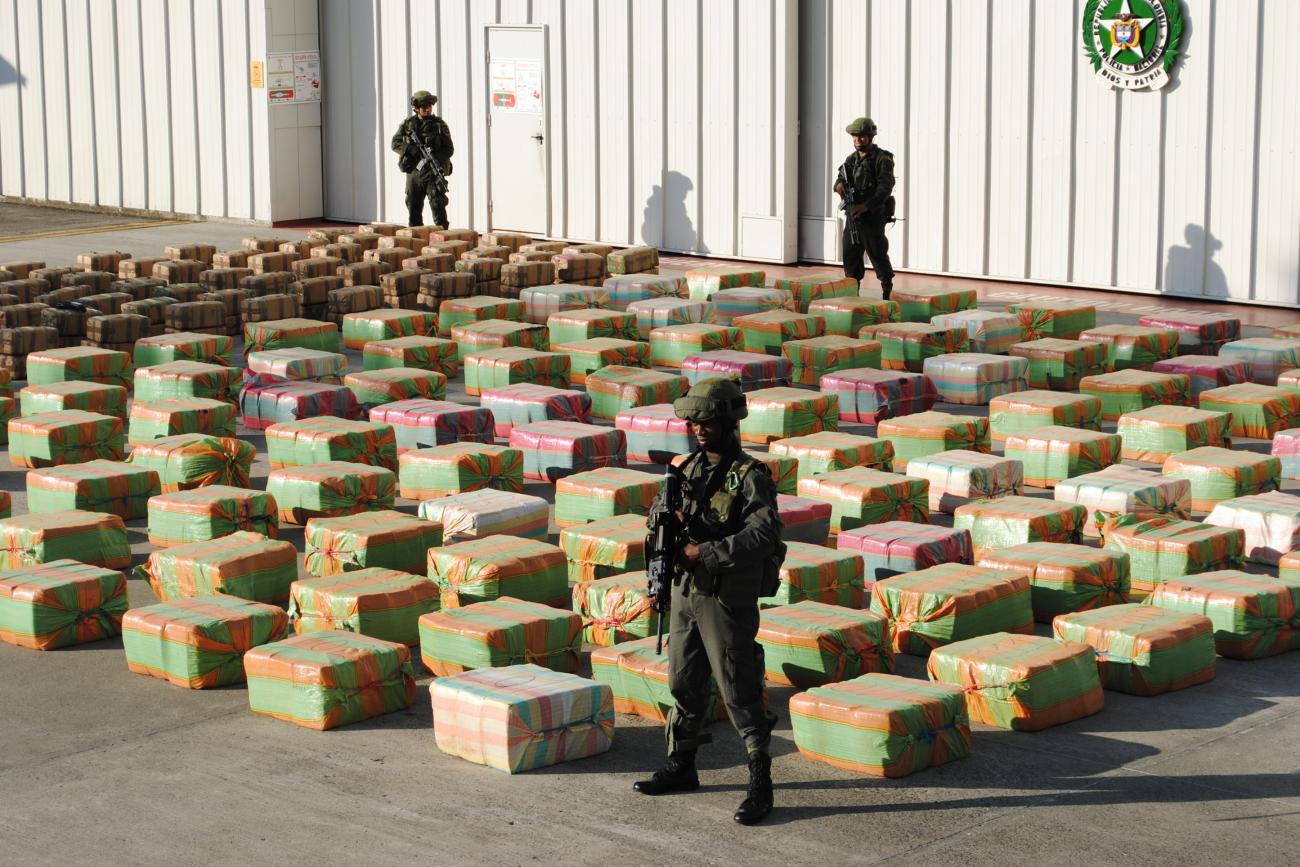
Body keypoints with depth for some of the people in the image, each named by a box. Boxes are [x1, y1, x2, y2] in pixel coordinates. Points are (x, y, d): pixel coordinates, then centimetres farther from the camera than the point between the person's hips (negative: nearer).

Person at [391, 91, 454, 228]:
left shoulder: (440, 125, -1)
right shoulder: (407, 124, 5)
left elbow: (449, 149, -2)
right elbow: (395, 143, 0)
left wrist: (434, 159, -19)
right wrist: (412, 149, -18)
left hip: (433, 173, -3)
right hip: (413, 172, 3)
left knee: (438, 205, -13)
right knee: (414, 209, 10)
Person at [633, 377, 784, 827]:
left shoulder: (750, 477, -14)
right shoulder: (690, 468, 8)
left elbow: (764, 534, -27)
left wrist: (707, 552, -28)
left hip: (727, 600, -7)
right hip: (686, 592, 7)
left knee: (739, 693, -3)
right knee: (685, 684, 17)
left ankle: (760, 786, 4)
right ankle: (680, 767, 32)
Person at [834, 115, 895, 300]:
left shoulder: (882, 159, -8)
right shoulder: (852, 159, 14)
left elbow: (885, 188, -17)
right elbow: (842, 178, 7)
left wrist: (865, 206, -26)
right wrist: (839, 184, -19)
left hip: (873, 215, -7)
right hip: (852, 215, 7)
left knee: (878, 254, -5)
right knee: (850, 254, 8)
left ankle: (889, 293, 4)